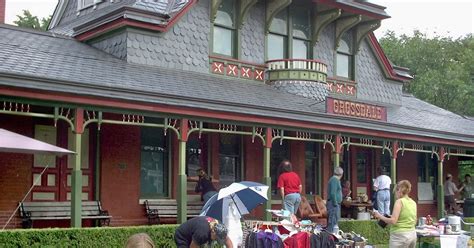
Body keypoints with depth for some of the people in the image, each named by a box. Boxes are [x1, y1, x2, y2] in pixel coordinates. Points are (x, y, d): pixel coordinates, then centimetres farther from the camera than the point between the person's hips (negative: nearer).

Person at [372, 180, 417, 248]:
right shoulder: (413, 203, 9)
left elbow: (393, 221, -17)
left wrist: (380, 216, -4)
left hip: (400, 236, -8)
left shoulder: (399, 201, -11)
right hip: (412, 234, 8)